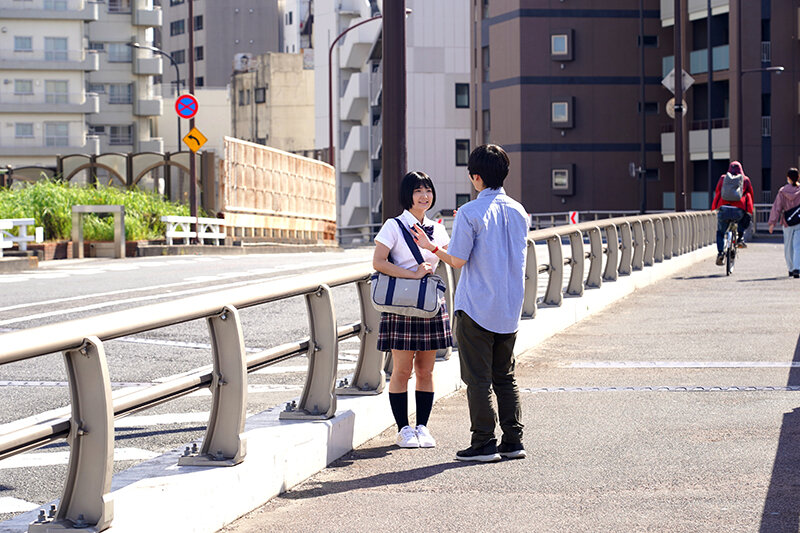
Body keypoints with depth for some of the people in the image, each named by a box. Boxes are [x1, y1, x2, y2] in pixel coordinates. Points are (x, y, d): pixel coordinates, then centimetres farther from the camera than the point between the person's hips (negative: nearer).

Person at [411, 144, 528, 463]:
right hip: (510, 310, 6)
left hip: (476, 309, -6)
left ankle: (484, 444, 0)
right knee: (505, 377, 13)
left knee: (478, 379, 0)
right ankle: (513, 441, 12)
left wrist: (432, 248, 4)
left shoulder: (470, 213, -13)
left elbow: (458, 260, -13)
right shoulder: (518, 212, 7)